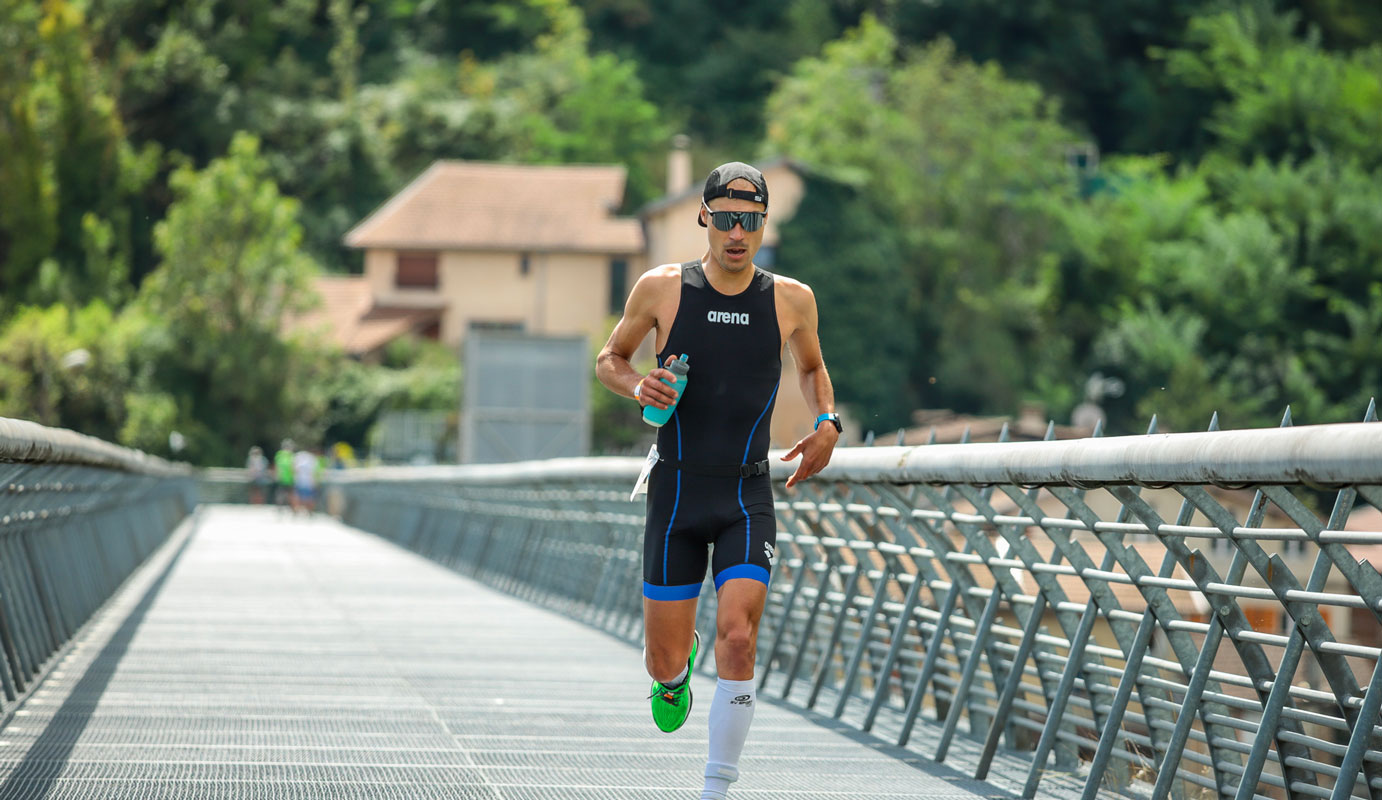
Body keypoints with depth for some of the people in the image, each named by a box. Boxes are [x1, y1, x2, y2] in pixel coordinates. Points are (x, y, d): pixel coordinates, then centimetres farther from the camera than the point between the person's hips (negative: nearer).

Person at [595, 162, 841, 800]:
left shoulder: (791, 300, 0)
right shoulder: (661, 288, -3)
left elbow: (812, 367, 21)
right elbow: (609, 359, 11)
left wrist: (827, 423, 2)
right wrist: (636, 386, -11)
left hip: (747, 499, 0)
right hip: (675, 491, 0)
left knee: (737, 638, -19)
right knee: (664, 664, 3)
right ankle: (675, 672, 43)